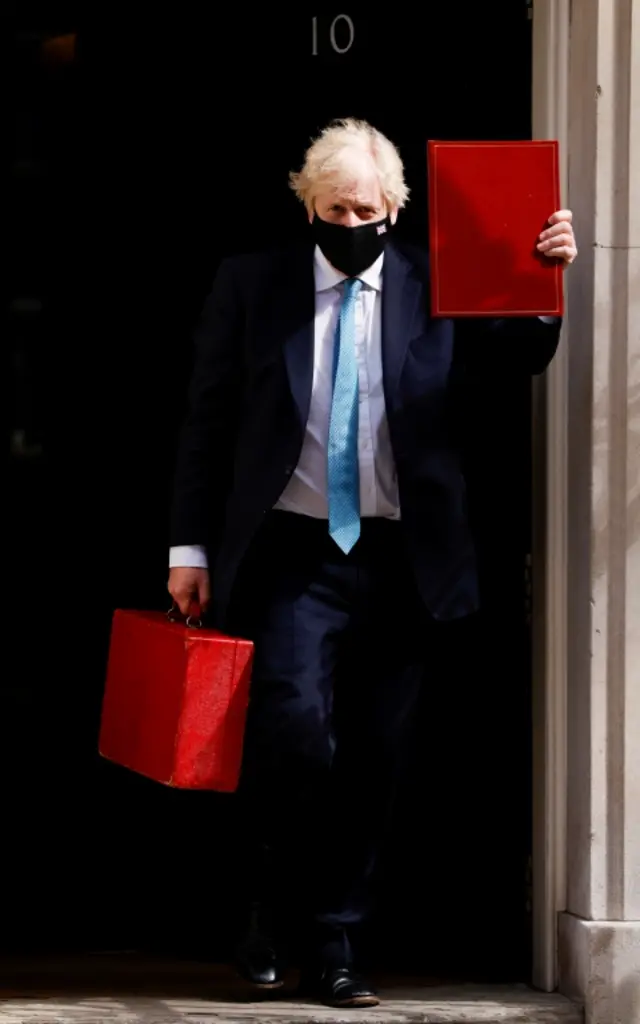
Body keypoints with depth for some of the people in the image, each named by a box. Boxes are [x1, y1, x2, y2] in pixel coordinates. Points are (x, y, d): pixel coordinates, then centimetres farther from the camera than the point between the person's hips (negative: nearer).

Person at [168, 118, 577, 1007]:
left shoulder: (434, 286, 5)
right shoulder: (252, 285, 5)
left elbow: (521, 357, 2)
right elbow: (209, 421, 6)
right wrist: (191, 545, 3)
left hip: (400, 558, 2)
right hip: (294, 550, -1)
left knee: (373, 761, 4)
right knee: (297, 732, -17)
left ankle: (334, 944, 15)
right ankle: (273, 918, 4)